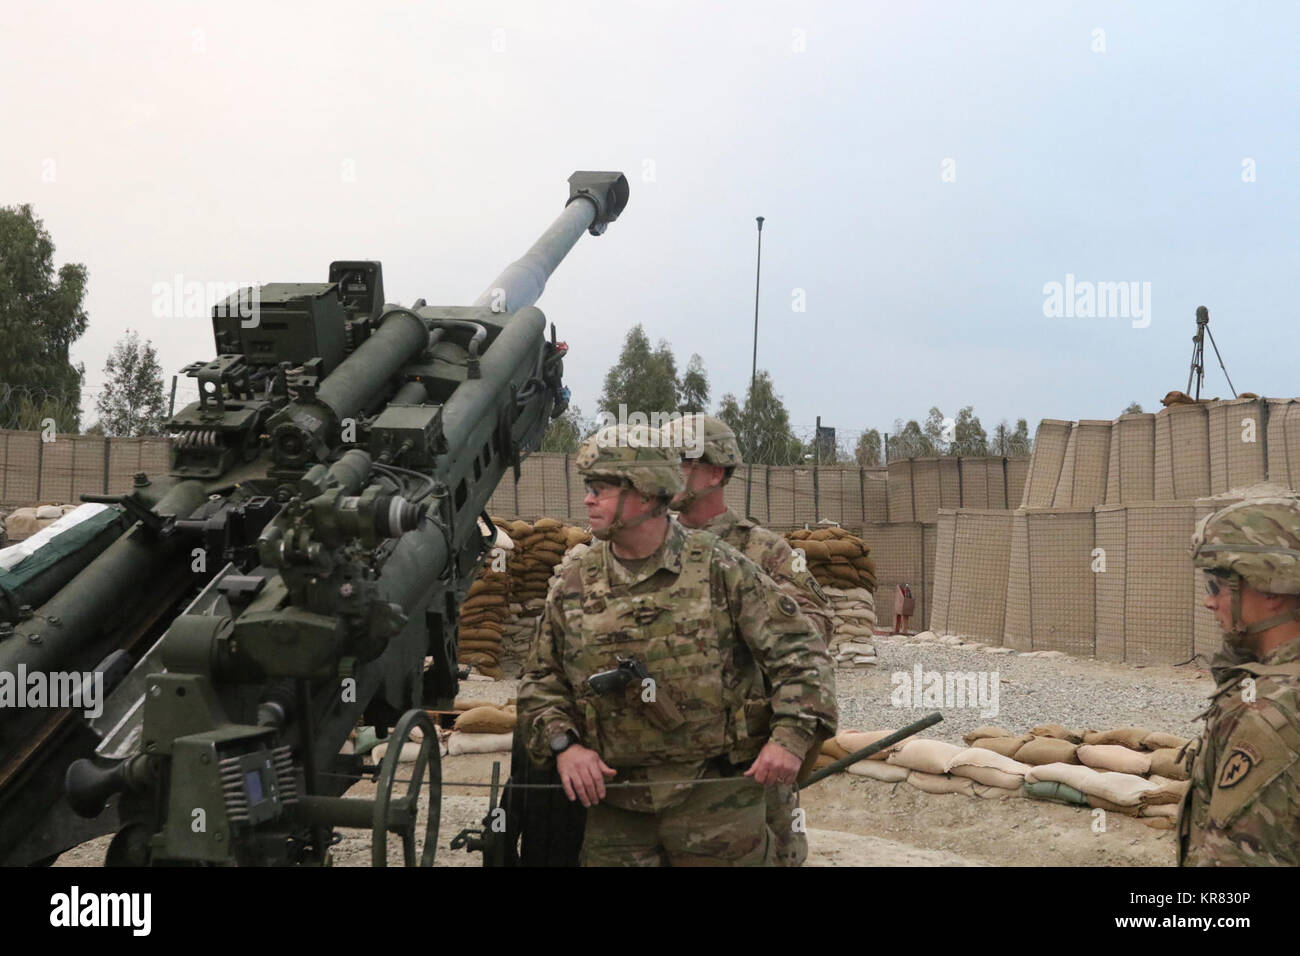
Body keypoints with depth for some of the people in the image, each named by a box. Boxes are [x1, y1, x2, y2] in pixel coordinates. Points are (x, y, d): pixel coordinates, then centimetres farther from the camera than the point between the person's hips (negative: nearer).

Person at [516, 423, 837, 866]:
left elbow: (797, 652, -2)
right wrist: (563, 744, -5)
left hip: (717, 797, -3)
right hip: (615, 805, 3)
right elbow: (540, 681, 13)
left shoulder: (719, 568, -3)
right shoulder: (572, 585, 7)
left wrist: (791, 735, -14)